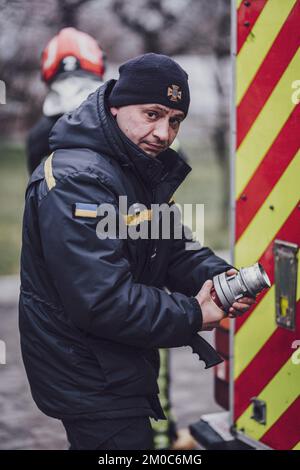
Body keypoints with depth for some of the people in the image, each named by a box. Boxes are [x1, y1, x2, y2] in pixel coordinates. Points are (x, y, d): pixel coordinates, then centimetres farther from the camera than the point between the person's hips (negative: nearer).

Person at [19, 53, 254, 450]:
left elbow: (176, 249, 10)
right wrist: (192, 316, -21)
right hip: (90, 384, -10)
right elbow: (102, 301, -32)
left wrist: (220, 276, -11)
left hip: (122, 368, 10)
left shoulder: (145, 171, 8)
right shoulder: (76, 181, -26)